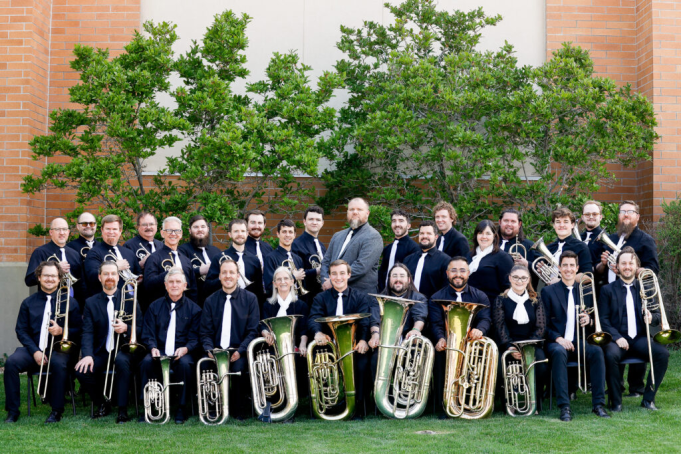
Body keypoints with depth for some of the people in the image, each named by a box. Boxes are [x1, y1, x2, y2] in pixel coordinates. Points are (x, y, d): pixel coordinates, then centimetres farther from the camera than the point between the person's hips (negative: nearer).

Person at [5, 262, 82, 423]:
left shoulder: (70, 302, 8)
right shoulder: (28, 303, 13)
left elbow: (78, 329, 6)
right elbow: (21, 331, 7)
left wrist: (62, 331, -16)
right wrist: (35, 351, -9)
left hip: (58, 349, -2)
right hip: (33, 349, 2)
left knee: (60, 364, -36)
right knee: (11, 362, -27)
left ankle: (56, 411, -21)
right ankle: (12, 410, -16)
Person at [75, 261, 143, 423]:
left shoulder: (129, 300, 8)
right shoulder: (91, 303, 11)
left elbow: (140, 329, 3)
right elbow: (87, 332, -1)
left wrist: (126, 328, -20)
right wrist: (87, 355, -19)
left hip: (123, 350, -2)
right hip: (101, 352, 2)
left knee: (122, 361, -36)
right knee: (81, 371, -25)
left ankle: (122, 410, -26)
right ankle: (102, 404, 3)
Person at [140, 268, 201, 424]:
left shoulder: (193, 309, 8)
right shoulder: (155, 307, 14)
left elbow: (195, 338, 2)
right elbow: (147, 334, 7)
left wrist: (186, 348, -19)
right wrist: (153, 348, -14)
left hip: (182, 353, -1)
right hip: (160, 352, 2)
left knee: (185, 364, -35)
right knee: (146, 362, -31)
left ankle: (182, 408, -21)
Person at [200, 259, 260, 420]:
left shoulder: (250, 299, 6)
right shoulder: (210, 301, 13)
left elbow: (253, 330, 0)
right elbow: (205, 331, 9)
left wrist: (240, 351, -15)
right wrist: (209, 349, -11)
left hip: (240, 352, -2)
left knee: (238, 367, -33)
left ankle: (240, 411, -11)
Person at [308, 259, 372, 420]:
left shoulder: (361, 297, 14)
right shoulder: (321, 298, 16)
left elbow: (365, 322, -4)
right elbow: (314, 318, -4)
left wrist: (363, 339, -27)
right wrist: (318, 333, -29)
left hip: (353, 346, -1)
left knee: (361, 362, -33)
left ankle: (357, 409, -20)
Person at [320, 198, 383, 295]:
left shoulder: (373, 237, -6)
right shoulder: (337, 236, 19)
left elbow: (362, 266, -17)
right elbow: (326, 261, 18)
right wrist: (325, 283, -2)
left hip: (361, 294, -6)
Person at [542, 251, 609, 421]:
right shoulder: (548, 291, 7)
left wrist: (588, 319, -6)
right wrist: (558, 338, -15)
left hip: (580, 342, 3)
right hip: (557, 342, -3)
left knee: (597, 351, -29)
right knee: (559, 352, -37)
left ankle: (599, 404, -26)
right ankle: (564, 406, -37)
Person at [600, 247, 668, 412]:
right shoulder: (608, 290, 8)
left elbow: (657, 316, 15)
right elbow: (604, 319, 1)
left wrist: (651, 317, -11)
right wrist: (617, 337, -16)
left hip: (640, 338, 3)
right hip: (617, 338, -3)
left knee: (663, 353, -25)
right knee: (611, 355, -35)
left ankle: (648, 398, -10)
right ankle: (616, 401, -17)